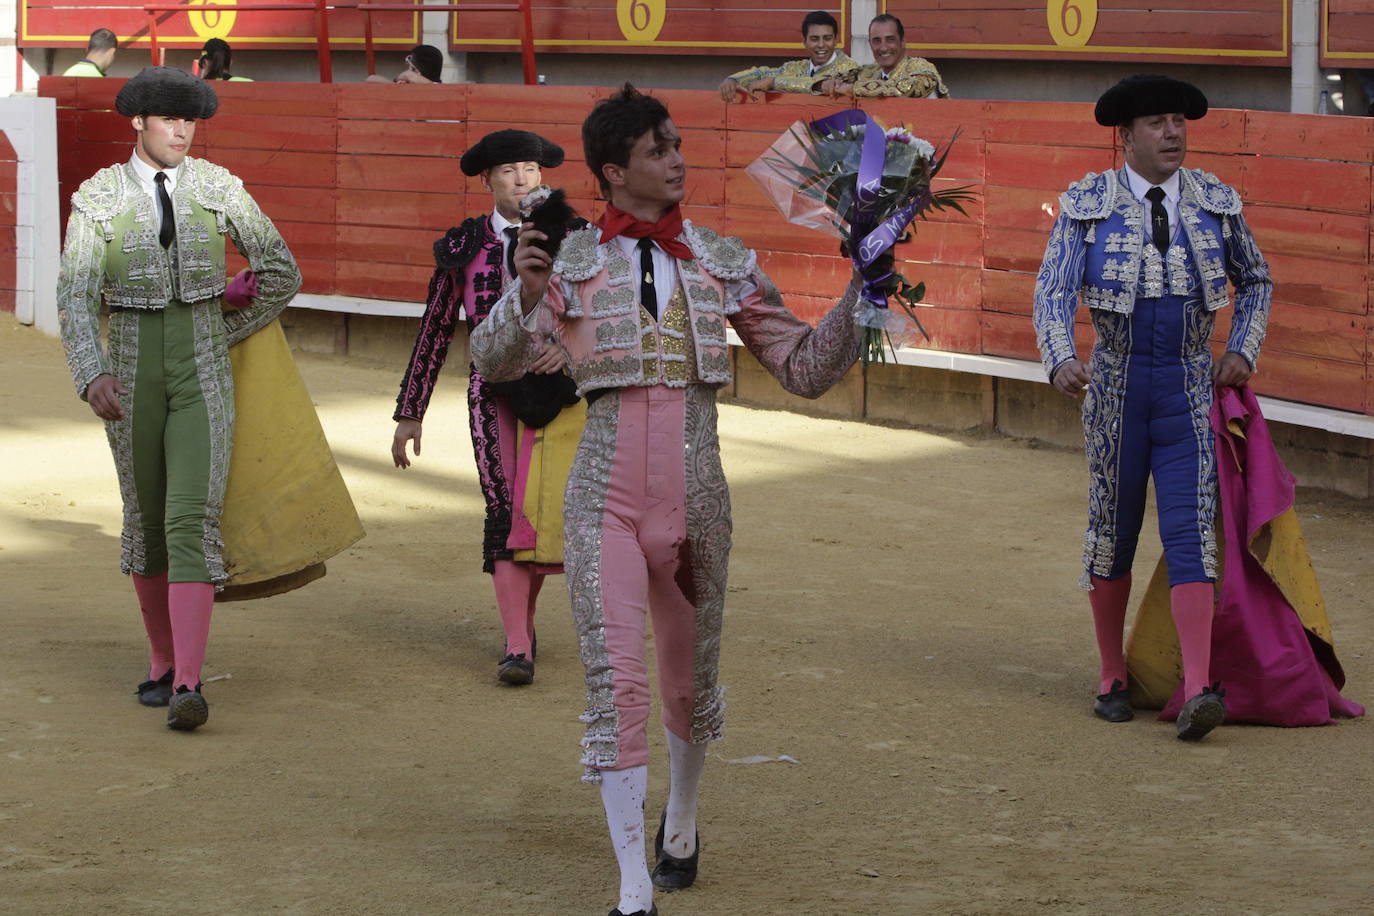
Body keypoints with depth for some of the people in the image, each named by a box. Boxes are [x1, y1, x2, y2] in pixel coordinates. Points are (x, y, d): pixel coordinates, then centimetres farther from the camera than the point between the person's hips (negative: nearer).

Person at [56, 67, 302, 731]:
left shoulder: (218, 188, 0)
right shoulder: (97, 198, -2)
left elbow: (282, 274, 8)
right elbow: (75, 297, -12)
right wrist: (92, 376, -27)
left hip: (202, 377, -1)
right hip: (131, 377, 1)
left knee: (192, 520, -15)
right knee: (145, 521, 12)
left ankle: (187, 687, -23)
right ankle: (163, 663, 31)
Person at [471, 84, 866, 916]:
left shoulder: (723, 263, 6)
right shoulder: (571, 262, -1)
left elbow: (805, 369, 6)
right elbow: (496, 360, -11)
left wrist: (861, 293, -8)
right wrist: (527, 294, -31)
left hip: (696, 503, 3)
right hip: (607, 499, -3)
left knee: (692, 685, 15)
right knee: (616, 686, -13)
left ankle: (681, 824, 44)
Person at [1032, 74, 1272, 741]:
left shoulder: (1215, 203, 5)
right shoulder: (1087, 205, -3)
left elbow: (1255, 279, 21)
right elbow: (1054, 290, -13)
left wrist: (1243, 350, 8)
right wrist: (1061, 360, -30)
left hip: (1190, 389, 1)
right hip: (1116, 386, 0)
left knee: (1190, 533, -11)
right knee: (1112, 532, 9)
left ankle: (1198, 692, -21)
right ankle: (1114, 679, 25)